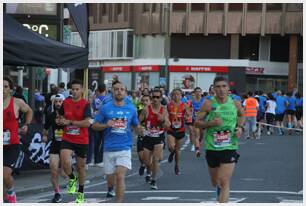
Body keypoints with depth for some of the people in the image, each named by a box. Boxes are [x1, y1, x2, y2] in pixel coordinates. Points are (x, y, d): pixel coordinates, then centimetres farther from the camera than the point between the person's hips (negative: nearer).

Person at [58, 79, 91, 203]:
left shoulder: (85, 104, -9)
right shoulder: (65, 103, 4)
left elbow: (87, 123, -19)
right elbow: (61, 118, 19)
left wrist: (70, 122, -21)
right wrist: (60, 121, -5)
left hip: (82, 141, -2)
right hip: (67, 139, 2)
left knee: (81, 166, 11)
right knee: (65, 162, -22)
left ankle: (80, 193, 30)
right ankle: (72, 179, 11)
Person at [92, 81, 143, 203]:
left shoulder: (131, 109, 4)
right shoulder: (105, 108, -1)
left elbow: (136, 126, 14)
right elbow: (94, 126, 2)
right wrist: (106, 125, -17)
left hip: (125, 148, -1)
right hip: (109, 148, 1)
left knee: (120, 176, -16)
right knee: (110, 176, 15)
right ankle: (110, 189, 50)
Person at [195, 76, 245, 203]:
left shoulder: (235, 104, -1)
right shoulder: (209, 104, -7)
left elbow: (242, 115, 21)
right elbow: (197, 122, -4)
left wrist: (240, 127, 2)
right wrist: (211, 123, -21)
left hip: (229, 148, -1)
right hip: (212, 148, 1)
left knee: (224, 183, -13)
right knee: (215, 182, 18)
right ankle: (219, 188, 54)